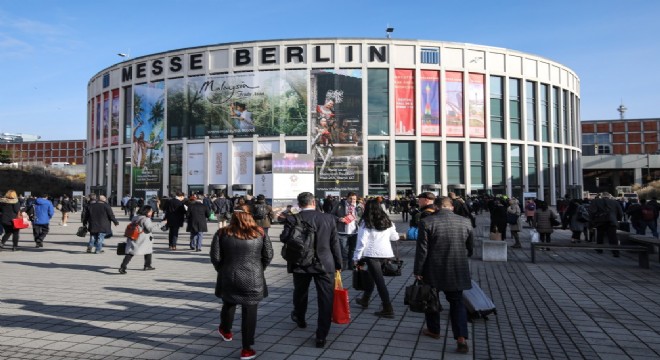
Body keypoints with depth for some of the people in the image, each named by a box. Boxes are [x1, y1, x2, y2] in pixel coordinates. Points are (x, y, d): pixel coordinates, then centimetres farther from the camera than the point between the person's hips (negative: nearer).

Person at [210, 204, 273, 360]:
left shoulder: (222, 233, -5)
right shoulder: (259, 233, -2)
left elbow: (215, 256, -6)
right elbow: (268, 255, 0)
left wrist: (221, 270, 11)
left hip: (229, 278, 1)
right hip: (253, 280, -1)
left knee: (229, 305, 26)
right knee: (249, 312, 7)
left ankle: (226, 331, 50)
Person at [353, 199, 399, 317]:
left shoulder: (365, 223, -8)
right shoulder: (387, 221, 8)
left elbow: (361, 242, -12)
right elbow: (395, 237, 17)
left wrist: (356, 258, -5)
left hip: (372, 254, -6)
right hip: (386, 254, 6)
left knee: (379, 281, -4)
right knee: (371, 275, 24)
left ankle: (388, 309, -5)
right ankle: (365, 300, 36)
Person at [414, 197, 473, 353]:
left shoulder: (427, 222, -13)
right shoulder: (465, 222, -1)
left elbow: (422, 250, -12)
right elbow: (469, 249, 11)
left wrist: (418, 271, -3)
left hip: (433, 271, -2)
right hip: (457, 271, 2)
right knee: (457, 303, 10)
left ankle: (433, 330, 32)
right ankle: (461, 338, -2)